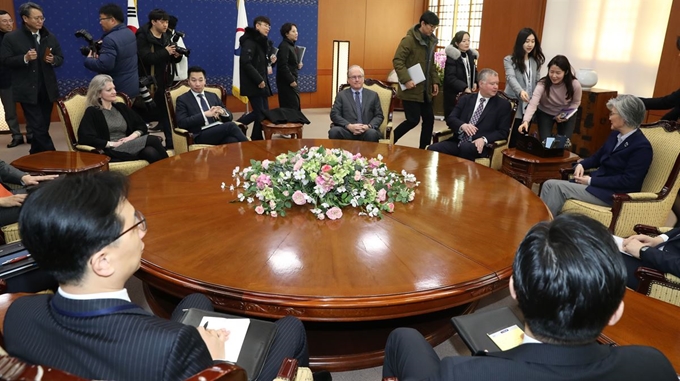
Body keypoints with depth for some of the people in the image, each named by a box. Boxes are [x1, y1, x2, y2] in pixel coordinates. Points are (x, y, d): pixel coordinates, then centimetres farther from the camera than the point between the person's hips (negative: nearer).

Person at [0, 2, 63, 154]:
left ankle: (36, 155, 25)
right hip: (27, 90, -4)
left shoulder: (50, 37, 9)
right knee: (37, 127, -8)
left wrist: (53, 60, -11)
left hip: (47, 89, 4)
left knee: (43, 126, 11)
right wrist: (25, 58, -21)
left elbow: (60, 59, 12)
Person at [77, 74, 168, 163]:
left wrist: (132, 136, -2)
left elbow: (142, 126, 20)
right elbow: (85, 138, -8)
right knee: (152, 140, -27)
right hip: (112, 151, -5)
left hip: (130, 146, 5)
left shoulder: (121, 107, 23)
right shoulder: (92, 112, 5)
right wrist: (112, 144, -12)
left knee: (151, 152, -33)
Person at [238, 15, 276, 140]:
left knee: (264, 112, 9)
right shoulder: (250, 41, -13)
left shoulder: (263, 42, 16)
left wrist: (270, 61, 4)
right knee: (260, 113, -7)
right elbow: (246, 63, -22)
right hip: (253, 84, -9)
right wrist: (259, 80, -21)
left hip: (261, 82, 9)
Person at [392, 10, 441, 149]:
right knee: (413, 120, -8)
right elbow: (397, 60, -17)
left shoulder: (431, 41, 12)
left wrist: (435, 81, 9)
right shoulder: (409, 39, -12)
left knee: (429, 118, 7)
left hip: (425, 89, 8)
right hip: (411, 89, -8)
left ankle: (422, 149, 18)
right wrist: (406, 80, -25)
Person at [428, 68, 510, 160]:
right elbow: (450, 119, 7)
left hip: (478, 146, -2)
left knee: (465, 147, -37)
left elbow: (503, 132, 1)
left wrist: (484, 139, -17)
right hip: (457, 142, 3)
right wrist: (462, 125, -15)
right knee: (432, 149, -23)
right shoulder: (466, 99, 15)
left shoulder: (503, 105, 7)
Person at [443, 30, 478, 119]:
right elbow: (450, 78, -18)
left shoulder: (471, 55, 10)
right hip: (454, 95, -6)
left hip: (468, 93, 6)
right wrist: (464, 88, -27)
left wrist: (475, 82, 2)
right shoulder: (452, 56, -10)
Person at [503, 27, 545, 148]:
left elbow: (536, 83, 15)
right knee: (512, 139, -3)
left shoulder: (536, 61, 13)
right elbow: (511, 78, -20)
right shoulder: (509, 60, -3)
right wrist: (520, 91, -38)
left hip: (528, 107, 4)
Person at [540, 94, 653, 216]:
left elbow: (627, 181, -20)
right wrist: (581, 164, 0)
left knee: (559, 187, -24)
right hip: (597, 183, 9)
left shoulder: (642, 147, -14)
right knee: (549, 184, -10)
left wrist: (591, 181, -19)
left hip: (613, 194, -8)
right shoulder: (615, 135, 12)